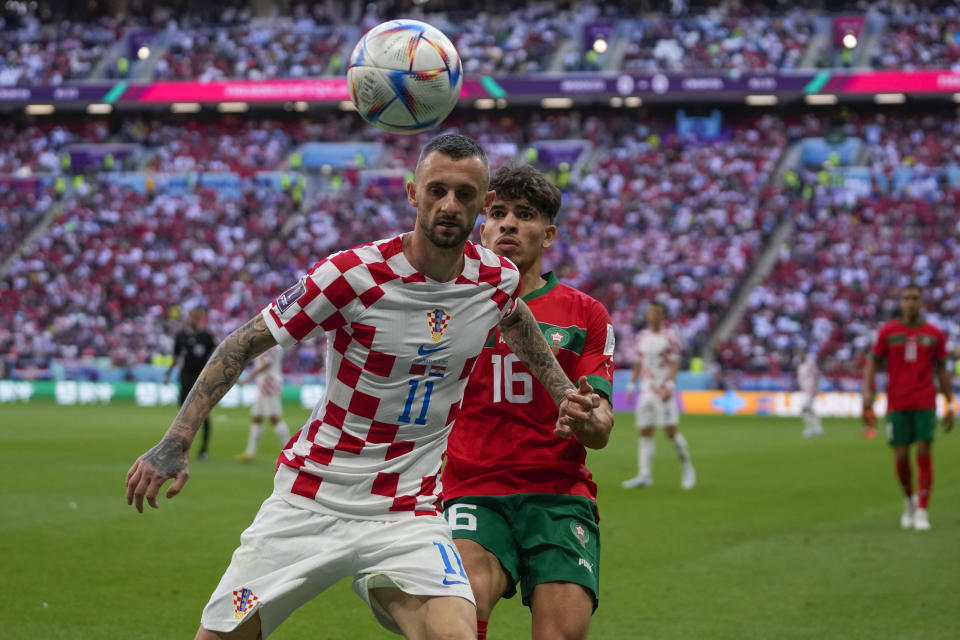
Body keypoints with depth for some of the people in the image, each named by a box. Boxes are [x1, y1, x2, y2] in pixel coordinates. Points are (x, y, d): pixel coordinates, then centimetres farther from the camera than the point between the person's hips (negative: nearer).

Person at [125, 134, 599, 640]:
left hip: (409, 515, 2)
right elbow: (242, 345, -10)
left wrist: (562, 391, 25)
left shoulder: (498, 278, -2)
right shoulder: (355, 273, -16)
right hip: (309, 502, -2)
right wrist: (174, 443, -17)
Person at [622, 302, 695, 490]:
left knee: (671, 432, -8)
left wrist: (669, 386, -22)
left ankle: (687, 468, 10)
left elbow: (675, 363, -9)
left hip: (664, 392, -5)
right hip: (646, 391, 5)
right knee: (645, 433, -2)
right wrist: (631, 385, 13)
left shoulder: (670, 336, -3)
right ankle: (644, 476, -5)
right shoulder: (642, 337, 13)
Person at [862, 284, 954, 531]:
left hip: (925, 404, 0)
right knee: (900, 456, -1)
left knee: (924, 454, -8)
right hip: (897, 405, 0)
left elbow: (942, 371, 12)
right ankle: (909, 499, 26)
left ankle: (922, 512, -4)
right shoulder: (888, 332, 4)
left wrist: (950, 405, 9)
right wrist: (867, 391, -10)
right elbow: (872, 363, 6)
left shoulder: (934, 334, 6)